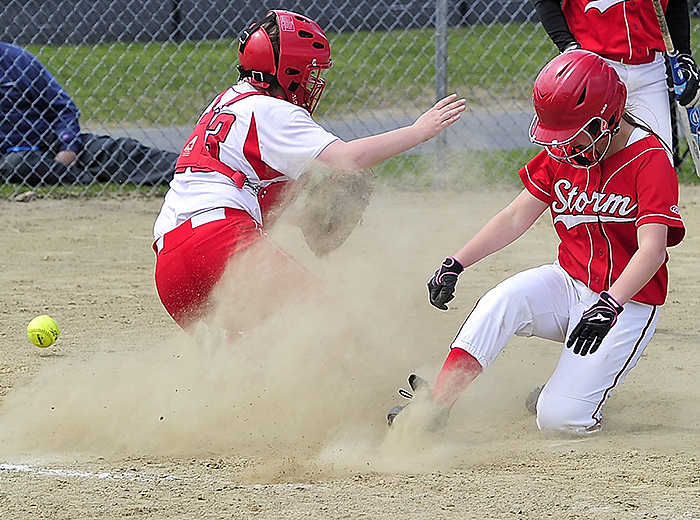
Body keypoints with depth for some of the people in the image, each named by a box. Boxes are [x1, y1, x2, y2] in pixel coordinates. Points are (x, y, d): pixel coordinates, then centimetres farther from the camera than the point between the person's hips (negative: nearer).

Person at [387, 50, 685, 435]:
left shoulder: (650, 161, -19)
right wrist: (455, 264, -5)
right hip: (567, 284, 5)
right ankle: (433, 408, -27)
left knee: (559, 418, -18)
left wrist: (609, 306, -43)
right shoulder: (563, 151, 1)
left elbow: (652, 250, -29)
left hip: (629, 301, -5)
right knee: (501, 302, -28)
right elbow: (517, 217, 6)